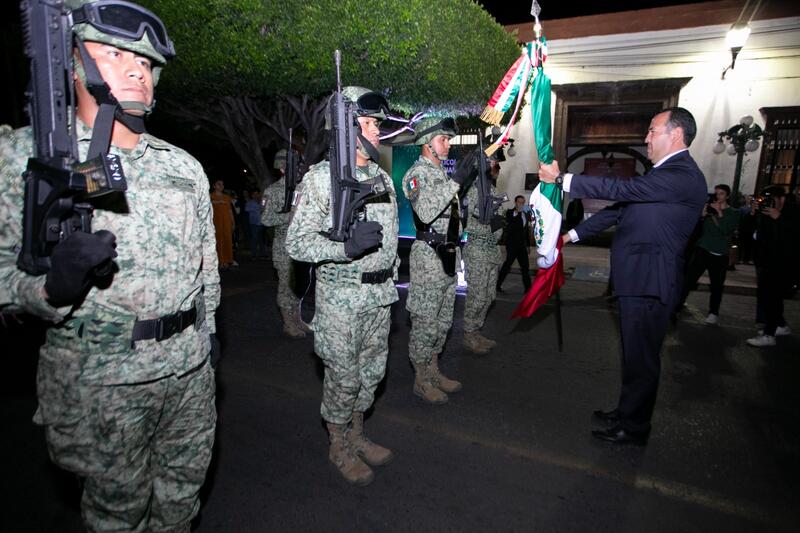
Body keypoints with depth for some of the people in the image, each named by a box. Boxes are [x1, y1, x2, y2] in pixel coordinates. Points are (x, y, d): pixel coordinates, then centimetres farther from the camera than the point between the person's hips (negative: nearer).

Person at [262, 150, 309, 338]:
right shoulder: (273, 191, -6)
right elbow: (266, 219, -14)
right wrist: (290, 214, -18)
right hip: (284, 246, -6)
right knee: (286, 284, 1)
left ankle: (297, 319, 24)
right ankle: (288, 324, 11)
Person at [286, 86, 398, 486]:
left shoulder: (384, 179, 11)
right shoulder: (322, 178, -10)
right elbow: (296, 242, -14)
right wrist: (346, 247, -27)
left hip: (380, 295, 7)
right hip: (341, 297, -6)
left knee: (371, 372, 17)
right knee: (343, 377, 6)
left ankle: (356, 436, 37)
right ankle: (338, 446, 28)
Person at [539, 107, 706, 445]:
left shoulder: (683, 176, -17)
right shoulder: (663, 175, 17)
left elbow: (620, 190, -25)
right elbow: (620, 208, 17)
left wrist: (561, 179, -19)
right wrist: (571, 235, 14)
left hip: (649, 284, -10)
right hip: (637, 280, 10)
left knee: (641, 358, 3)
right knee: (634, 354, 21)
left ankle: (634, 429, 19)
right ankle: (627, 412, 37)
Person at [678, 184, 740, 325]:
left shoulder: (733, 213, 6)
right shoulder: (708, 207, 9)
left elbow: (727, 230, -10)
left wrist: (719, 213, -12)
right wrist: (702, 215, -13)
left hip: (719, 254, 0)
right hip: (702, 249, 0)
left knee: (716, 285, 2)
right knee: (688, 279, -9)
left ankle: (713, 313, 13)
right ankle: (677, 305, -6)